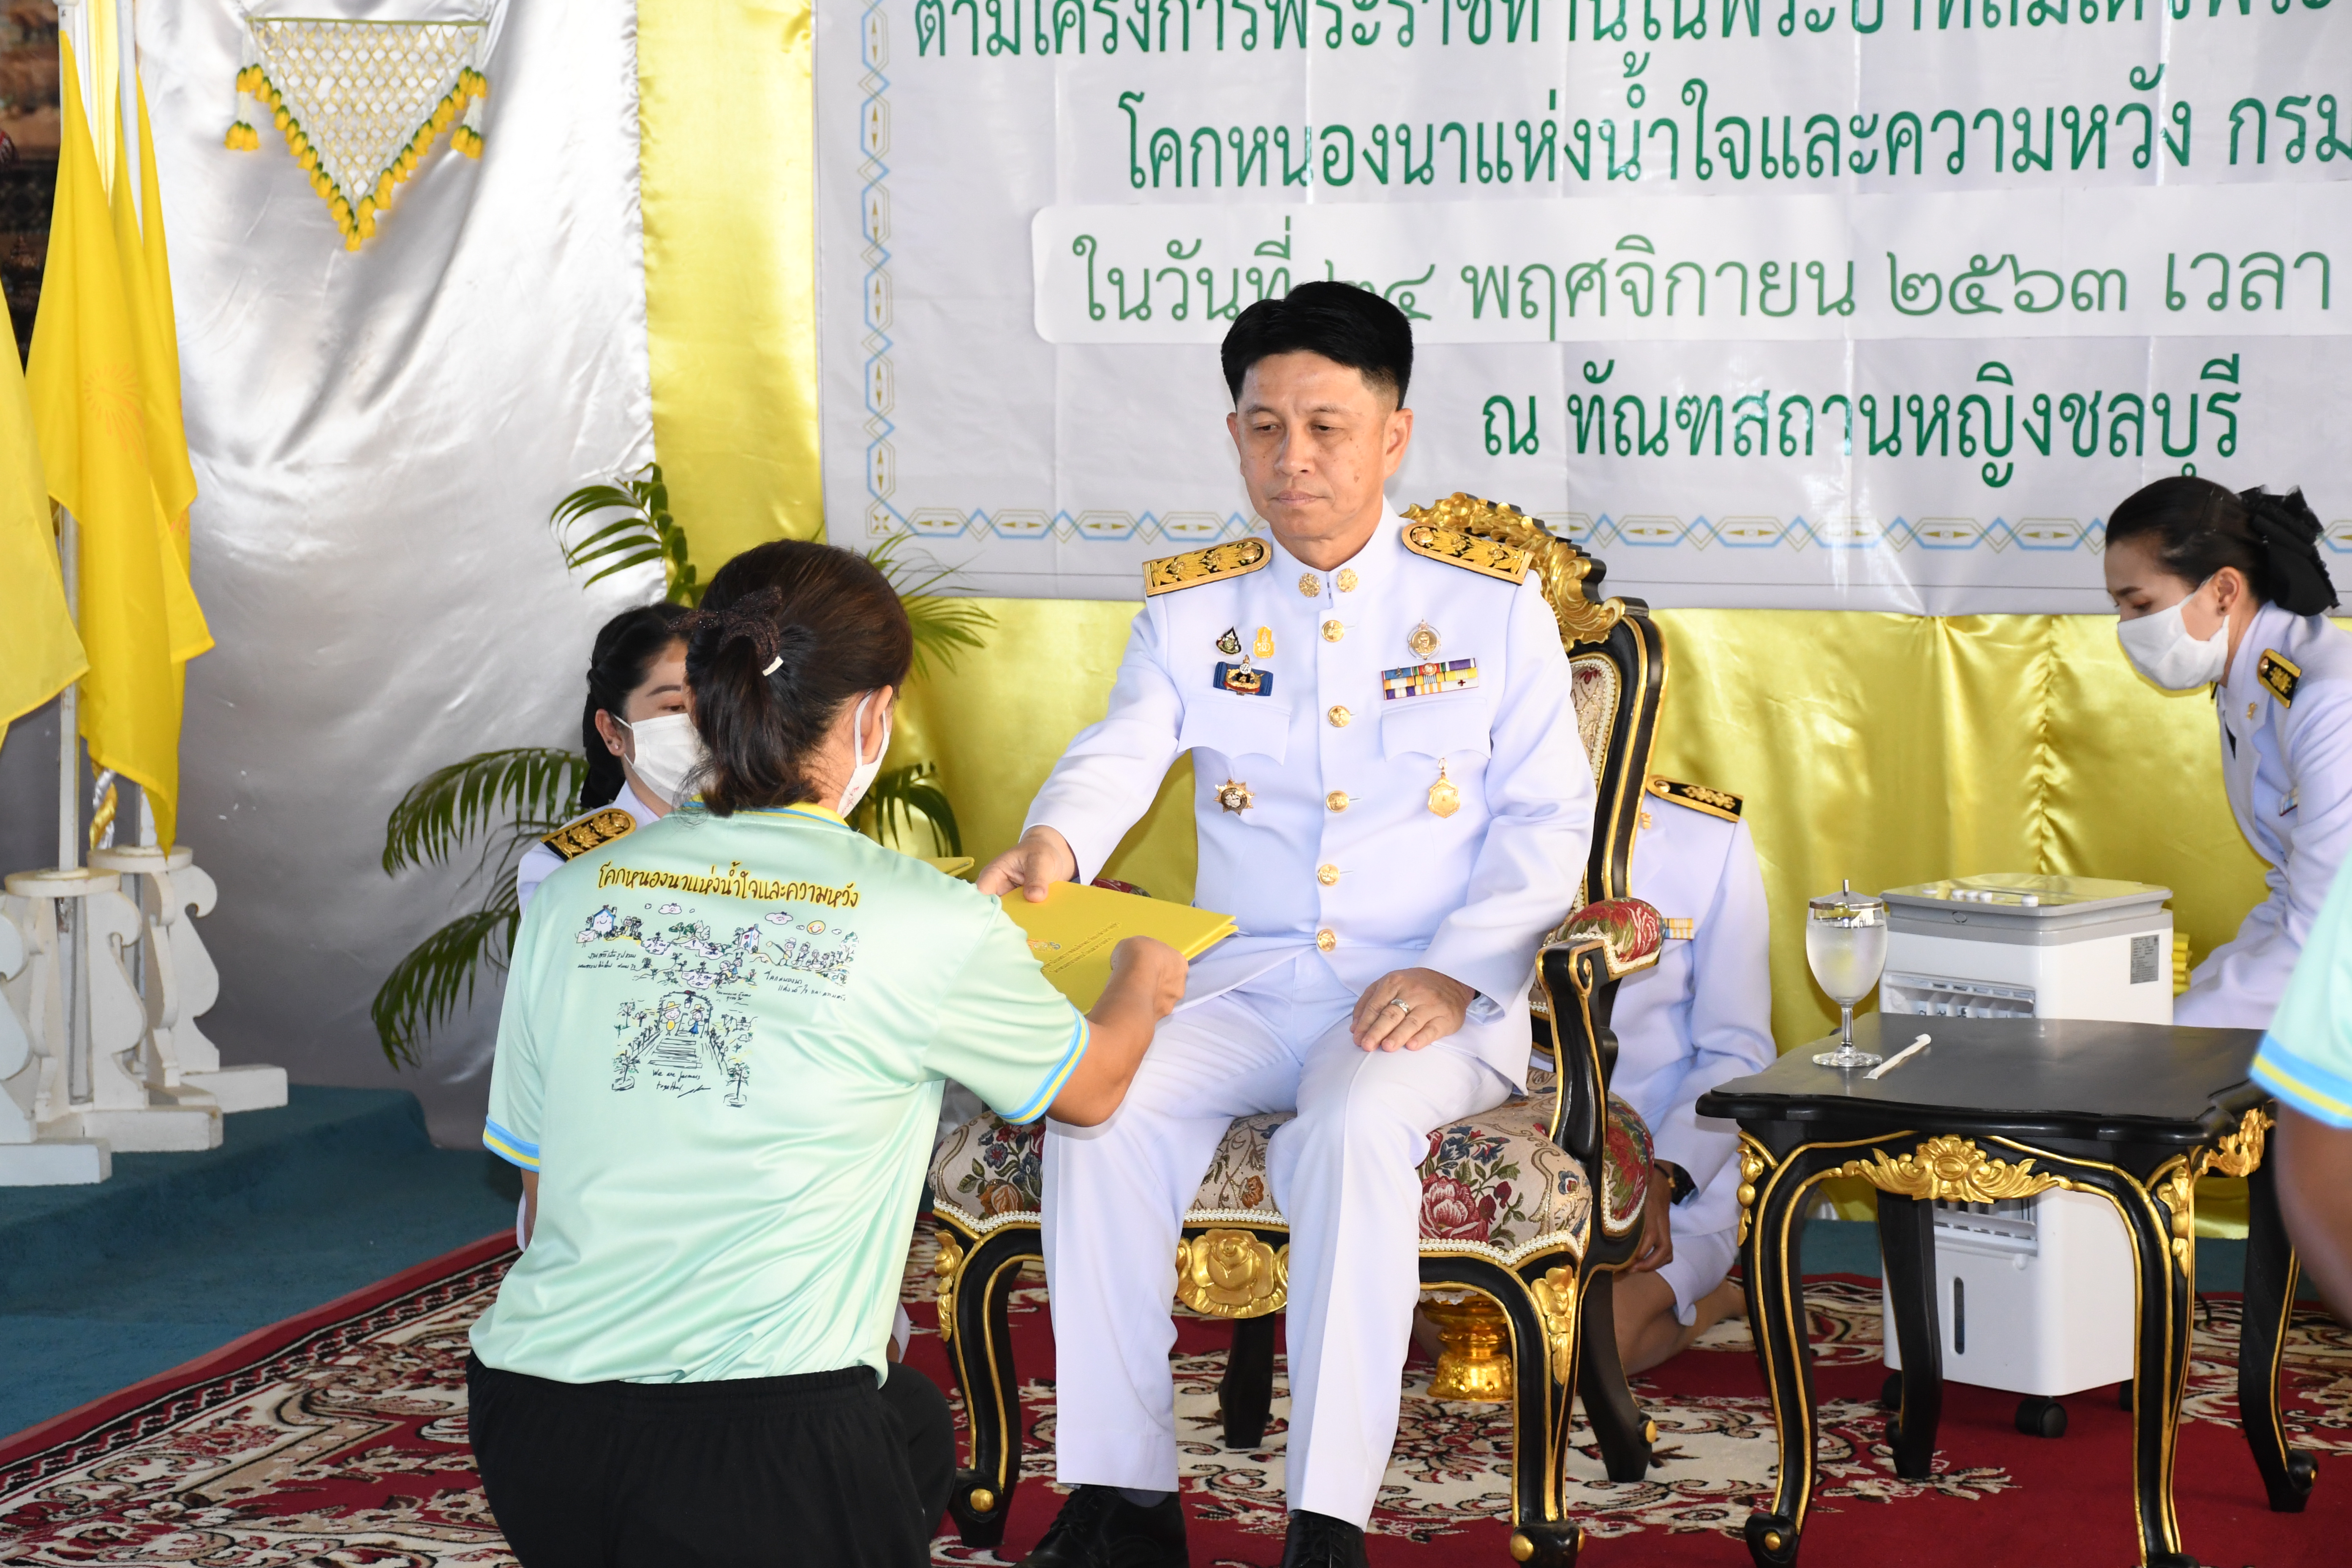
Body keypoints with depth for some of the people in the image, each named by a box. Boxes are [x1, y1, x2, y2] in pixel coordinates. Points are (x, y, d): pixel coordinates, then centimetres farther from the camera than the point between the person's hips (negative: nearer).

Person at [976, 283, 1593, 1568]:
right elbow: (1122, 752, -6)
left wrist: (1456, 974, -14)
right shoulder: (1191, 608, 11)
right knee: (1098, 1109, -25)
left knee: (1354, 1129, -35)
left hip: (1429, 996, -3)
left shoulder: (1493, 603, 5)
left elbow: (1549, 817, 1)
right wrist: (1054, 844, -31)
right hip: (1241, 981, 3)